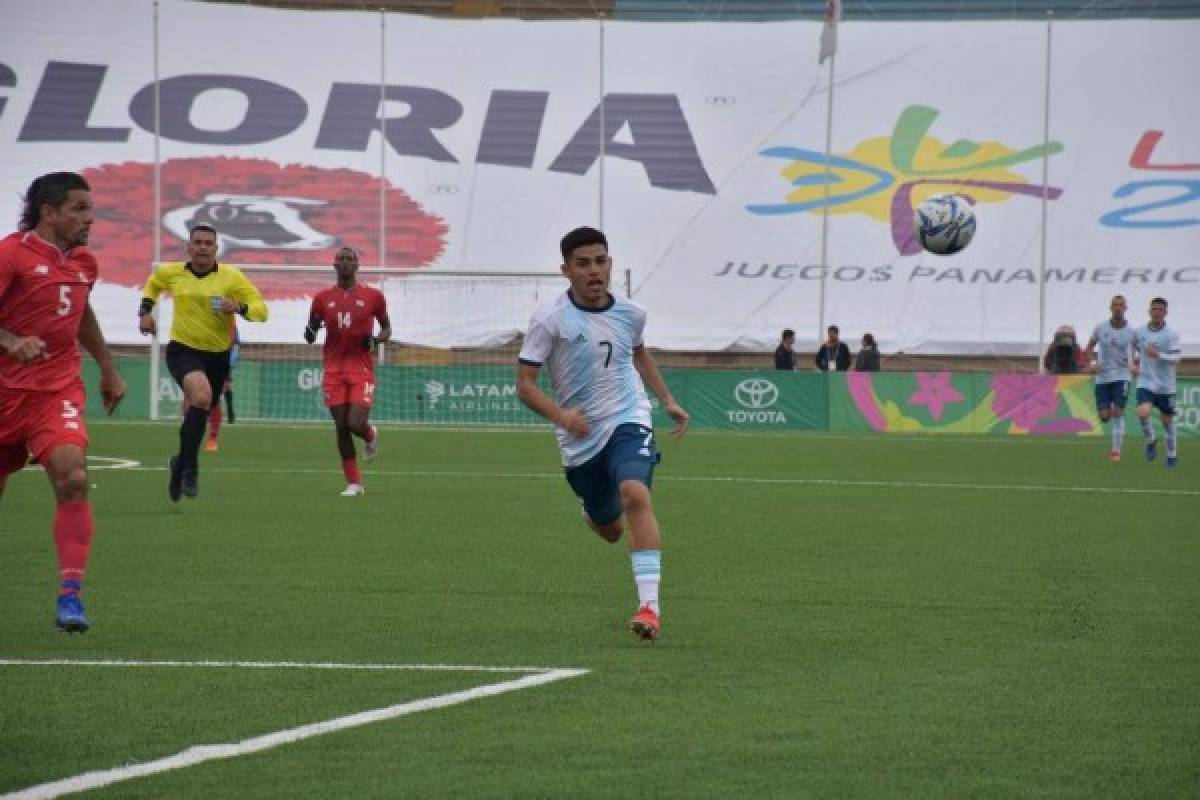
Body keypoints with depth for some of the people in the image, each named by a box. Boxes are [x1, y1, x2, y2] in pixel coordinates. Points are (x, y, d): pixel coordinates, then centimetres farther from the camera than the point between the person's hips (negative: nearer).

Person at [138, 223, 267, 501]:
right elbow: (153, 283, 24)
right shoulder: (171, 273, 0)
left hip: (217, 355, 2)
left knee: (198, 413, 14)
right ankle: (190, 468, -21)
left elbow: (260, 309, -7)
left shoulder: (231, 277, -5)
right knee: (202, 396, -30)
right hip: (183, 350, -2)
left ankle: (181, 463, 43)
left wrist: (240, 307, -26)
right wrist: (145, 311, 11)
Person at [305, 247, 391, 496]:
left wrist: (376, 339, -8)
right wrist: (309, 333, -9)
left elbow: (386, 327, 13)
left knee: (356, 424, -14)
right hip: (334, 370, 2)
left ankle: (371, 435, 25)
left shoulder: (373, 296, 3)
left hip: (362, 369, -2)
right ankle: (354, 483, 9)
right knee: (342, 427, -1)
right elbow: (312, 330, 15)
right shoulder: (323, 298, 7)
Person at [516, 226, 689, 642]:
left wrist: (668, 400, 20)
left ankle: (650, 606, -34)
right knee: (610, 530, 15)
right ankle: (593, 511, 58)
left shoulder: (631, 313, 1)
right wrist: (559, 415, -29)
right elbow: (525, 384, -12)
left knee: (635, 495, -30)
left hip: (628, 422, 0)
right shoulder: (550, 318, -12)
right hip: (580, 439, 0)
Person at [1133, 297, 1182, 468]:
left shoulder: (1171, 335, -8)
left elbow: (1176, 358, -15)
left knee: (1168, 419, 9)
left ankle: (1171, 453, 28)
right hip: (1146, 382, 1)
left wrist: (1158, 355, -28)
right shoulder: (1140, 332, 1)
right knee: (1143, 412, -22)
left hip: (1165, 386, -1)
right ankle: (1150, 440, 7)